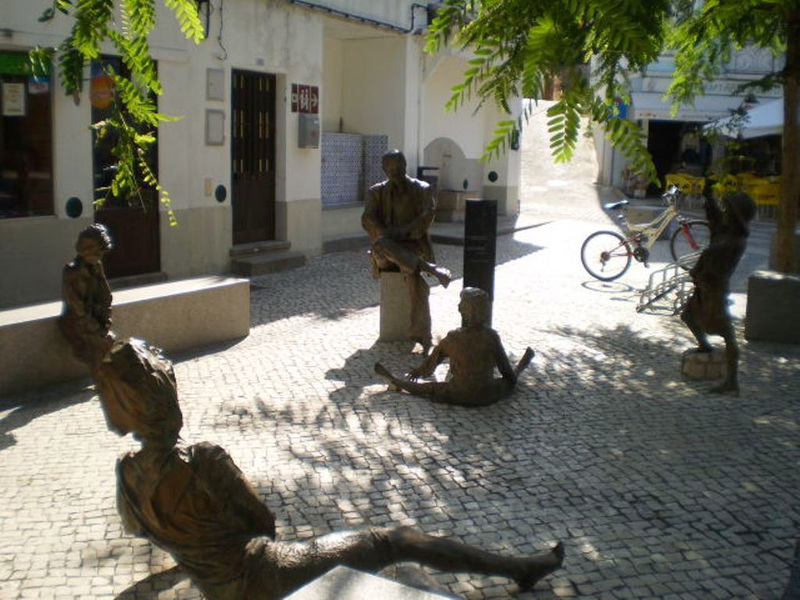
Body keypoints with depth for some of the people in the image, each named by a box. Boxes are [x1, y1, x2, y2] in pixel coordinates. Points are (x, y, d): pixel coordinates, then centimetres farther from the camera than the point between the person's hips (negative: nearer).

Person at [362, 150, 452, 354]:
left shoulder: (421, 189, 9)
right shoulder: (377, 191, 13)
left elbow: (427, 215, -5)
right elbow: (367, 219, 0)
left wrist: (404, 231, -20)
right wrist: (385, 234, -20)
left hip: (412, 243, -1)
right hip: (386, 248, 2)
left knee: (412, 273, -34)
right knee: (382, 244, -37)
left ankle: (421, 335, -37)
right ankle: (429, 268, -40)